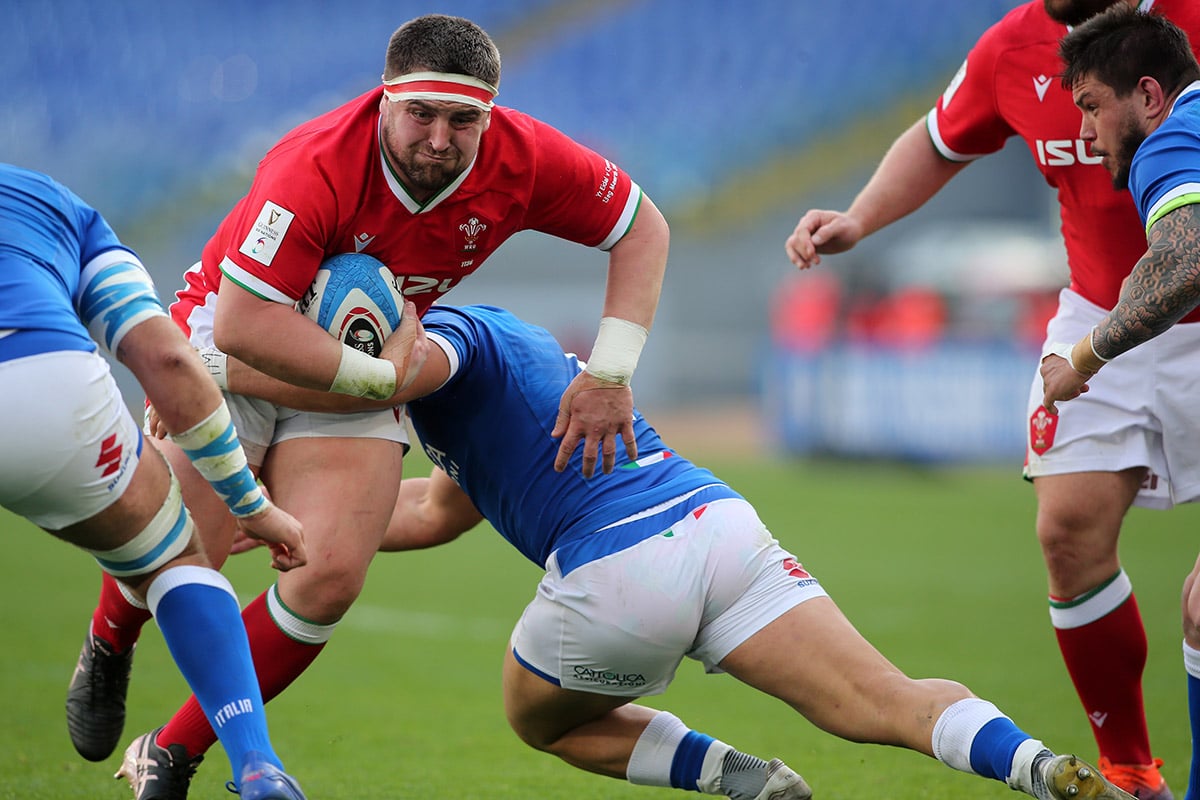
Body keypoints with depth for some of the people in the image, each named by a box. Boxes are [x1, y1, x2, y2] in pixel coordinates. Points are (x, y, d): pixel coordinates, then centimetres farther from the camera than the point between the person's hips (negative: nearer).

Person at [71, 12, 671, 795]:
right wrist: (383, 377, -30)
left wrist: (610, 374, -13)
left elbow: (643, 227, -5)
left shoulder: (523, 159, -20)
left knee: (330, 580, -14)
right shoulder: (316, 165, -34)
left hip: (361, 367, 4)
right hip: (232, 344, -4)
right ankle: (108, 651, 31)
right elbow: (242, 323, -37)